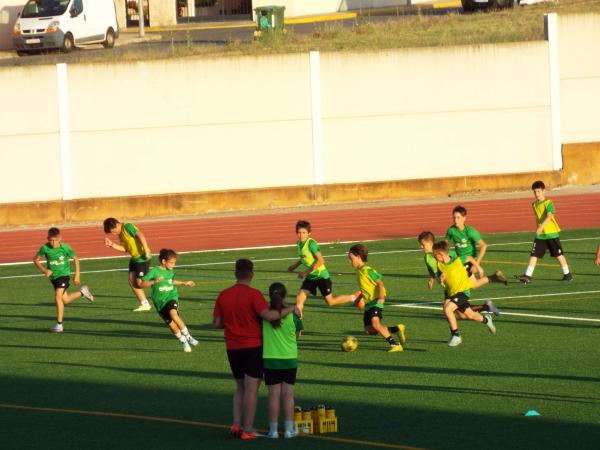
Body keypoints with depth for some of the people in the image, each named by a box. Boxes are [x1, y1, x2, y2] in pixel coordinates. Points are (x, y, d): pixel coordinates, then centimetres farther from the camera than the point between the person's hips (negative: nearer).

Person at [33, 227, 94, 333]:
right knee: (65, 300, 16)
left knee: (58, 298, -21)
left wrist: (77, 275, -2)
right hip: (53, 276, 4)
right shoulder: (45, 248, -13)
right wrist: (44, 270, -16)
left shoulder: (65, 247, -16)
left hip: (63, 274, -4)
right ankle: (82, 292, 44)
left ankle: (59, 325, -14)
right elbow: (36, 259, 0)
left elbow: (76, 258, -2)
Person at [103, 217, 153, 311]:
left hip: (142, 257, -10)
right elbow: (125, 249, 12)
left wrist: (146, 250, -32)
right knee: (132, 282, 6)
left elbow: (140, 236, -26)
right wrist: (112, 245, 1)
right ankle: (144, 304, 12)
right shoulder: (121, 234, 12)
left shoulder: (128, 227, -16)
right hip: (134, 258, 10)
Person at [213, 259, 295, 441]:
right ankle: (248, 430, 2)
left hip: (232, 348, 5)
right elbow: (267, 315, -25)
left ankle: (236, 424, 7)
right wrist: (290, 309, -15)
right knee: (251, 389, 1)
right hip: (253, 347, -5)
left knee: (240, 387, 20)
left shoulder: (223, 296, 2)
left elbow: (216, 323, 3)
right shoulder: (253, 294, -14)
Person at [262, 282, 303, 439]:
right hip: (289, 359, 0)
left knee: (274, 394, 4)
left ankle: (273, 430, 6)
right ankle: (289, 429, 8)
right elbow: (298, 333, 4)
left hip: (270, 359, 0)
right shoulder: (292, 314, -9)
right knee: (288, 394, 7)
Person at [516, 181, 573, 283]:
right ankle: (528, 276, -6)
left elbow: (549, 217, -29)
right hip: (540, 235, 6)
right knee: (534, 254, -3)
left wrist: (541, 227, -41)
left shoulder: (548, 203, -15)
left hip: (552, 233, -6)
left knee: (558, 254, 4)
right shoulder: (534, 205, 8)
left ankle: (567, 274, 18)